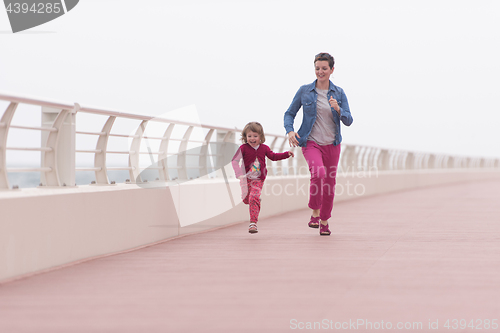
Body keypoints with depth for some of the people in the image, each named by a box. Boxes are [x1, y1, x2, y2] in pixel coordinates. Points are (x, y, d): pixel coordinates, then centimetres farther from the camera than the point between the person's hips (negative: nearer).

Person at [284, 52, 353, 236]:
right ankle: (315, 212, -9)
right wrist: (290, 130, -14)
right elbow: (290, 113, 5)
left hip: (332, 145, 3)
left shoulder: (339, 93, 2)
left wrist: (338, 109, -21)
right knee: (318, 173, -29)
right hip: (311, 143, -3)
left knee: (329, 185, 8)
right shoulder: (304, 91, -2)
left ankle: (324, 222, 27)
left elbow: (348, 121, -2)